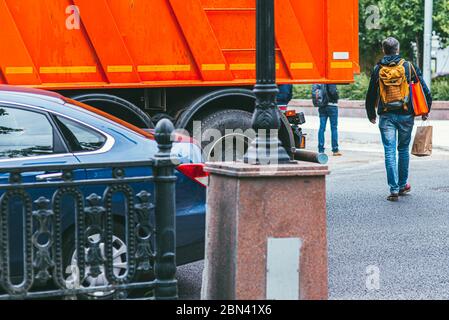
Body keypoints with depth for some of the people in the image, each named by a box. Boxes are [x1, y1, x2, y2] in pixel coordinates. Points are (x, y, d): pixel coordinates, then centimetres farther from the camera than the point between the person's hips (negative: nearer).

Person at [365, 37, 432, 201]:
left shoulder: (378, 69, 1)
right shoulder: (409, 66, 0)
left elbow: (371, 94, 8)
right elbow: (424, 89, 1)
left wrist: (371, 114, 22)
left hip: (386, 116, -1)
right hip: (406, 115, 1)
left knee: (390, 152, -1)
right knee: (403, 149, 16)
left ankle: (394, 190, -7)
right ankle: (403, 185, 26)